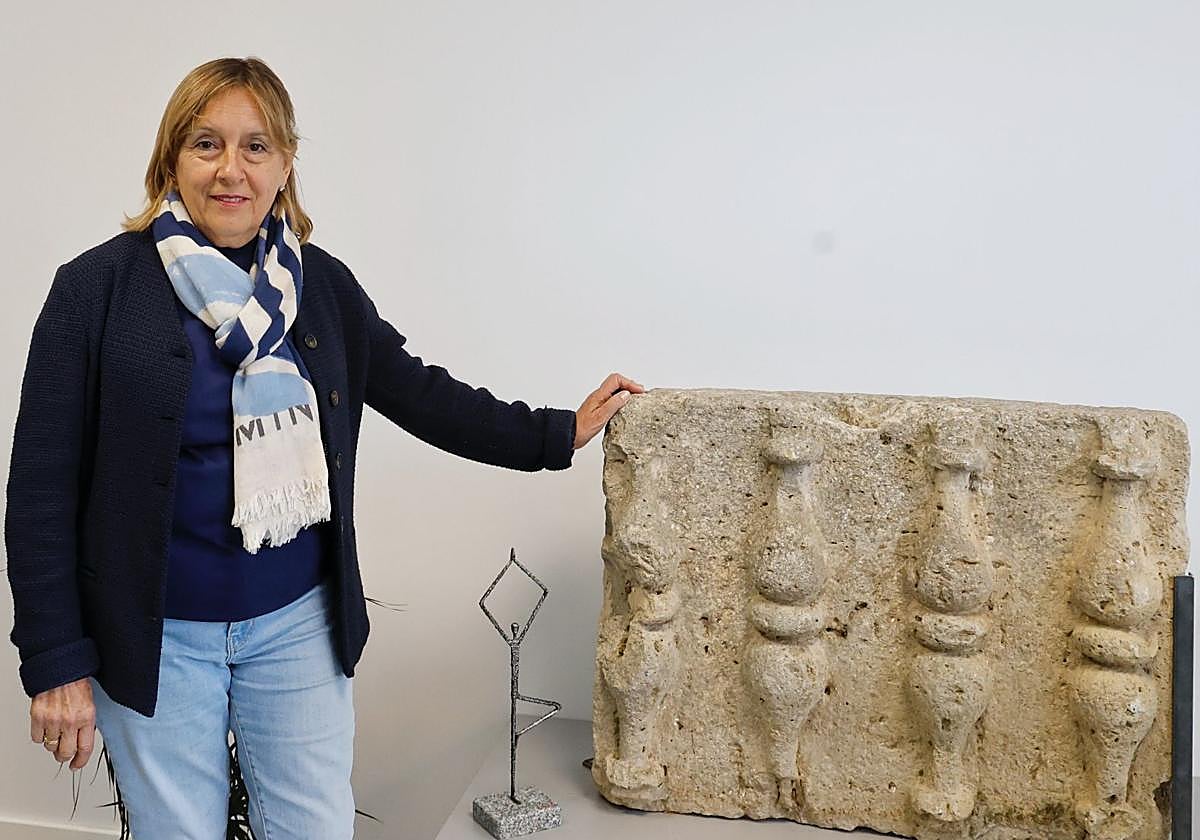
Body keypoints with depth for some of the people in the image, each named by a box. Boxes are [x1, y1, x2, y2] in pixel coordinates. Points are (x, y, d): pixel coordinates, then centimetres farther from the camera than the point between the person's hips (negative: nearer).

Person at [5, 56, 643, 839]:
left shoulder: (322, 284, 1)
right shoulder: (98, 287, -9)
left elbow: (418, 392, 9)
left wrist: (560, 432, 6)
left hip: (298, 625, 3)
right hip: (156, 636, -2)